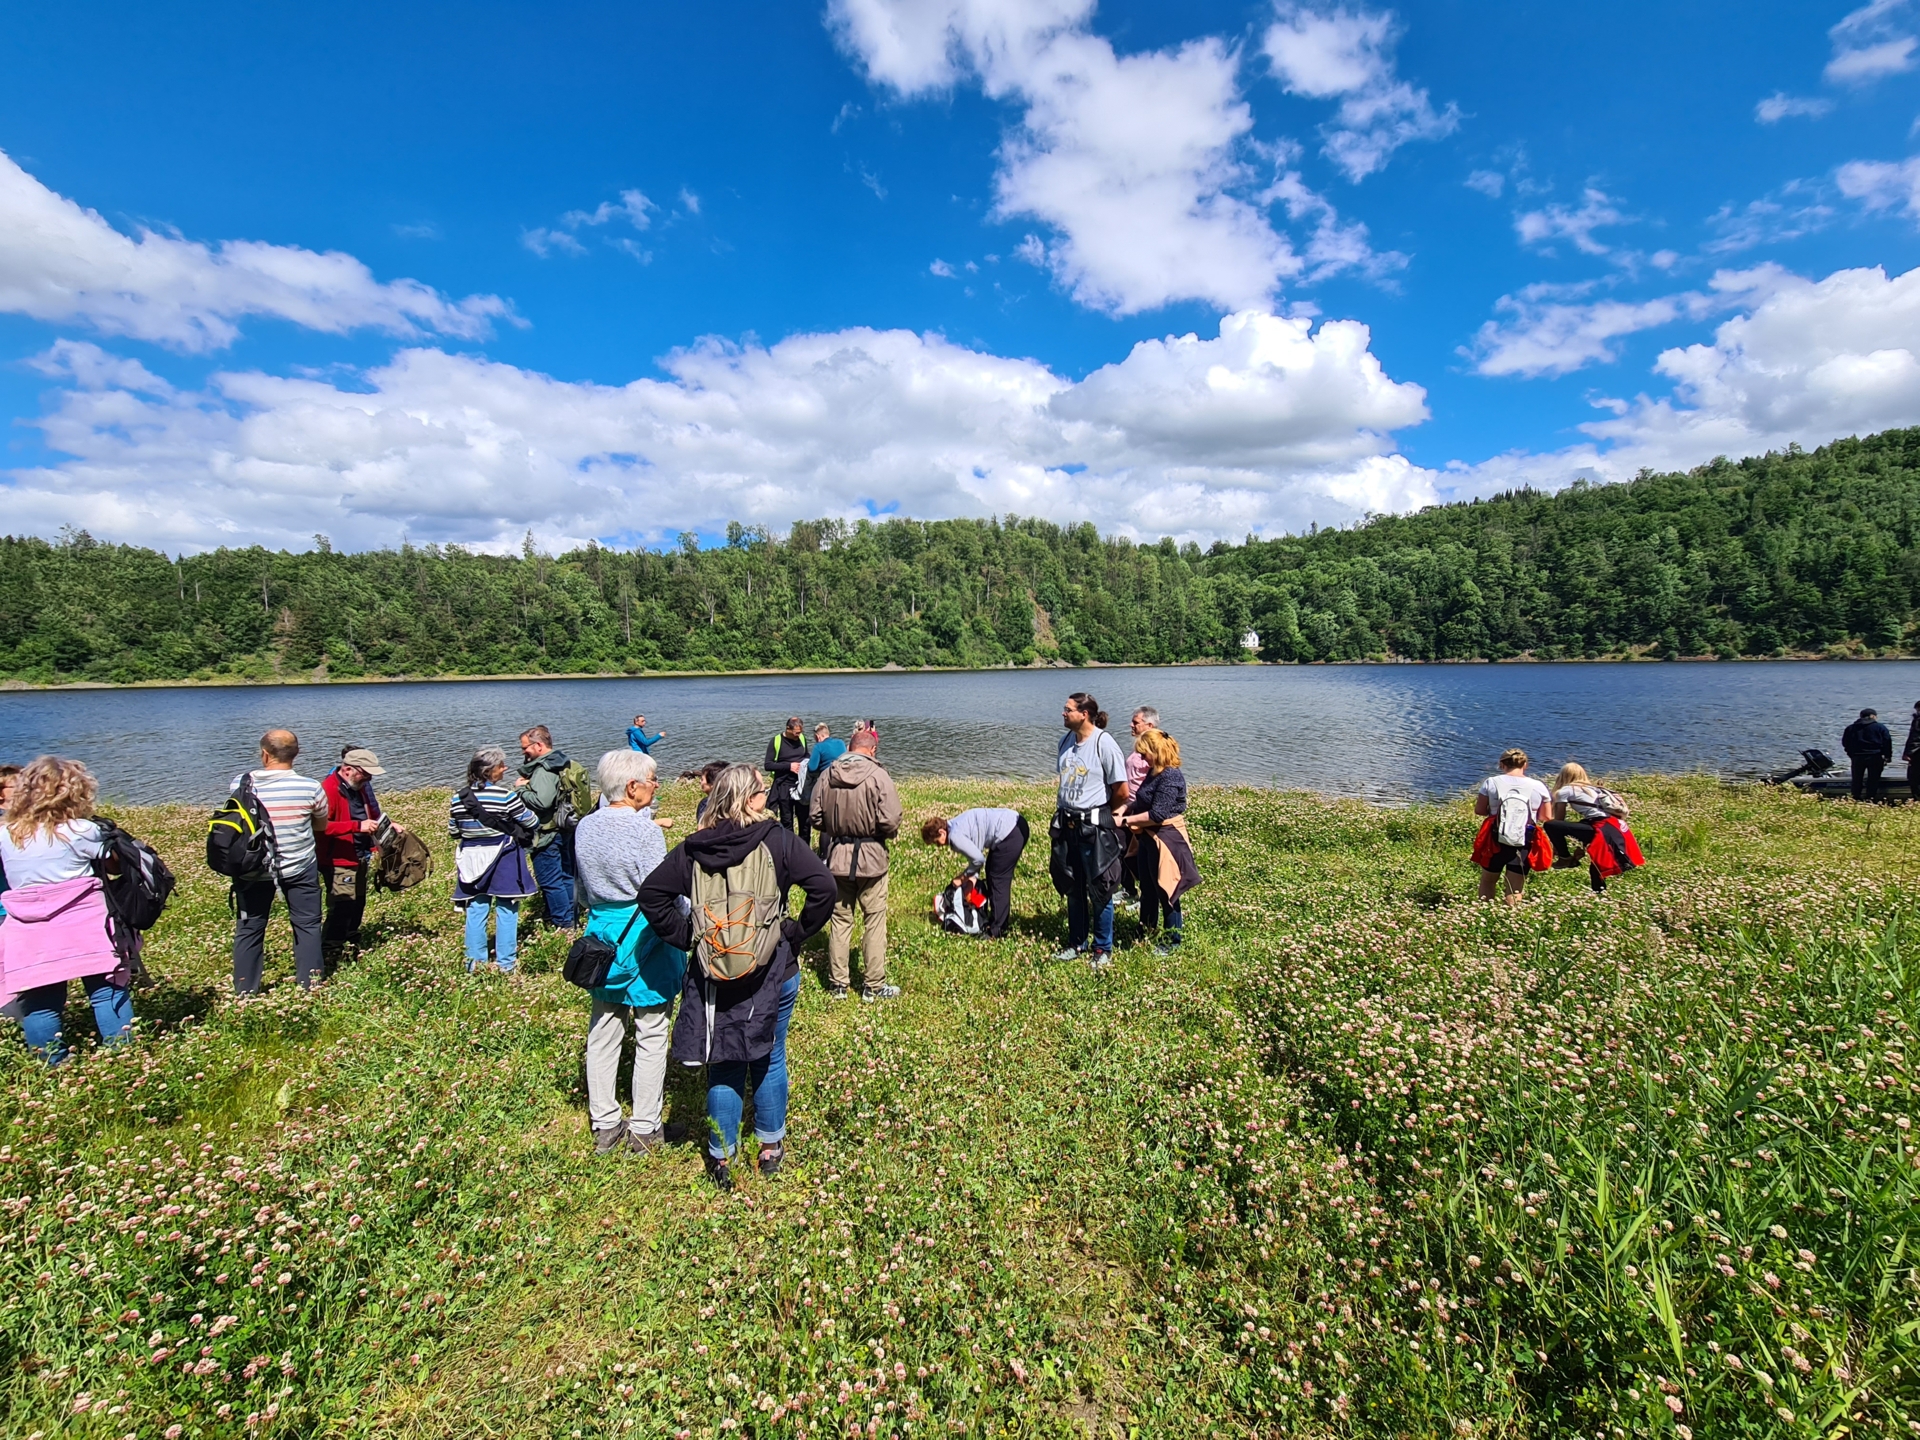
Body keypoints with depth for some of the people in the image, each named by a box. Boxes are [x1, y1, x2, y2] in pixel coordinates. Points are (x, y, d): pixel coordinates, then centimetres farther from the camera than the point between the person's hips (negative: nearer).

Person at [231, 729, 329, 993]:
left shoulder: (240, 784, -9)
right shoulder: (310, 787, -14)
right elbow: (322, 826, 2)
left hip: (253, 870, 2)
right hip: (300, 868, -1)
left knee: (249, 929, 15)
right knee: (307, 925, 12)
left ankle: (245, 990, 23)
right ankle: (310, 983, 16)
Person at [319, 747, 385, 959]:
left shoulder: (359, 787, 8)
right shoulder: (329, 788, -20)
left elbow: (370, 814, 24)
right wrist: (358, 826, -33)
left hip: (359, 858, 10)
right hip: (339, 861, -10)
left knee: (358, 903, 20)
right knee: (341, 908, -8)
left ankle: (352, 943, 35)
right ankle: (329, 952, 1)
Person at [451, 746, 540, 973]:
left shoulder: (459, 798, -1)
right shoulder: (506, 795, -16)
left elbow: (453, 831, 7)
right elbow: (532, 823, -10)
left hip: (472, 859, 4)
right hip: (503, 859, -4)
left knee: (476, 910, 13)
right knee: (506, 911, 5)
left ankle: (475, 961, 17)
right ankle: (505, 963, 9)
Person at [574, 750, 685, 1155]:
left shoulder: (585, 827, 1)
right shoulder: (646, 831, -20)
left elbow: (582, 889, 12)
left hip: (602, 937, 7)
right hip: (643, 940, -7)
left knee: (603, 1032, 16)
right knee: (651, 1035, 7)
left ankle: (604, 1125, 27)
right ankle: (644, 1129, 17)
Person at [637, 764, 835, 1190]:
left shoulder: (693, 848, -4)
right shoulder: (778, 840, -13)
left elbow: (651, 893, -7)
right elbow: (824, 886, -21)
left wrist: (687, 939, -2)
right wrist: (796, 934, -9)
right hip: (772, 971, -2)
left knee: (723, 1064, 16)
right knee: (769, 1058, 18)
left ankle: (721, 1157, 27)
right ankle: (771, 1147, 33)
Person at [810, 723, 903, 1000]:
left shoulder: (827, 775, -4)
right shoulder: (878, 776, -15)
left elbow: (816, 817, 1)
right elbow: (891, 821, -18)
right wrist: (885, 834, 4)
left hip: (835, 858, 4)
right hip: (870, 858, -4)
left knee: (840, 920, 15)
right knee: (874, 922, 9)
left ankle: (837, 984, 24)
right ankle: (873, 985, 16)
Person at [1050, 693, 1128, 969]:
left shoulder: (1104, 743, -16)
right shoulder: (1066, 741, 5)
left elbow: (1122, 791, -13)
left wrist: (1100, 812, 2)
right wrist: (1061, 813, 14)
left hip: (1094, 827, -7)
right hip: (1067, 825, 7)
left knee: (1099, 889, 4)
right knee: (1073, 888, 16)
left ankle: (1103, 949, 18)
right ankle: (1077, 943, 30)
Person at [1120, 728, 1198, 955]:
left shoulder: (1171, 776, -22)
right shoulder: (1153, 772, 6)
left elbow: (1157, 814, -25)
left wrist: (1125, 821, -21)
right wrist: (1126, 808, 0)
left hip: (1166, 840, -9)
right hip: (1148, 838, 9)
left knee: (1166, 891, 5)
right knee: (1147, 889, 21)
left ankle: (1172, 940, 21)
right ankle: (1145, 932, 36)